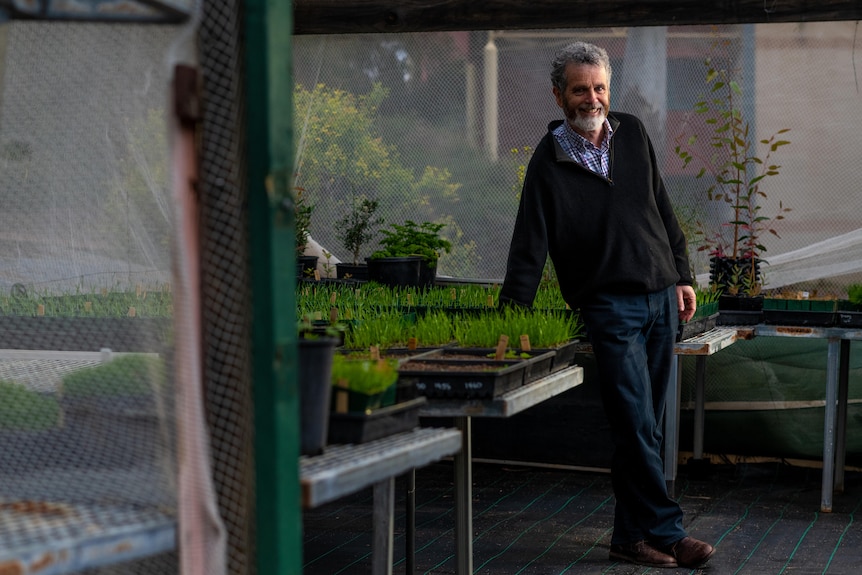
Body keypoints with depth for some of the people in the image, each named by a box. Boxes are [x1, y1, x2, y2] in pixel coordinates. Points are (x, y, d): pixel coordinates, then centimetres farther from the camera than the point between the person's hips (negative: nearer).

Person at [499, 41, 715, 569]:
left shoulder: (633, 133, 10)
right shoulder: (549, 161, -3)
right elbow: (530, 246, -6)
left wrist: (682, 276, 16)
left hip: (661, 298, 5)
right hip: (609, 305, -5)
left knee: (647, 425, 7)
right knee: (638, 426, -9)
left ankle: (634, 536, 14)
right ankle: (665, 531, -1)